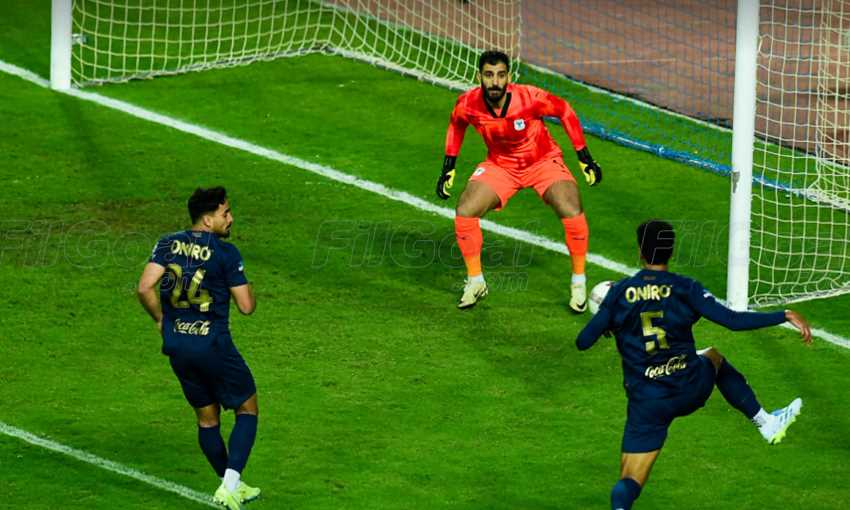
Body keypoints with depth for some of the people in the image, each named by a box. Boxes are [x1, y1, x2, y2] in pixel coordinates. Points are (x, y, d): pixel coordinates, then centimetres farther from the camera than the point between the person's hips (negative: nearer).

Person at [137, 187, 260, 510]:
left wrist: (160, 319, 8)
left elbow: (145, 288, -8)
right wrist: (248, 292, 11)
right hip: (213, 346, -5)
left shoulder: (169, 244, 1)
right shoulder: (225, 253, -13)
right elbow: (246, 306, -12)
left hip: (177, 346, 6)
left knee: (207, 418, 18)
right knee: (247, 408, 11)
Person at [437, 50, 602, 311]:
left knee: (572, 213, -25)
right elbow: (456, 125, 4)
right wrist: (448, 168, 6)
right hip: (499, 165, 3)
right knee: (464, 213, -17)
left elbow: (565, 111, -12)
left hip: (543, 161, -3)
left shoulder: (530, 98, -31)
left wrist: (585, 158, -10)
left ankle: (579, 283, -1)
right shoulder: (468, 105, -21)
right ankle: (475, 282, 6)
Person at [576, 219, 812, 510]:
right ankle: (767, 423, 39)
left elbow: (583, 342, -1)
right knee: (713, 357, 36)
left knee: (629, 485, 2)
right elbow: (733, 321, -13)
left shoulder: (619, 293, -5)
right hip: (690, 389, 1)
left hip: (646, 402, -1)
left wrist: (608, 324, 21)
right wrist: (786, 316, -5)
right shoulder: (685, 289, -8)